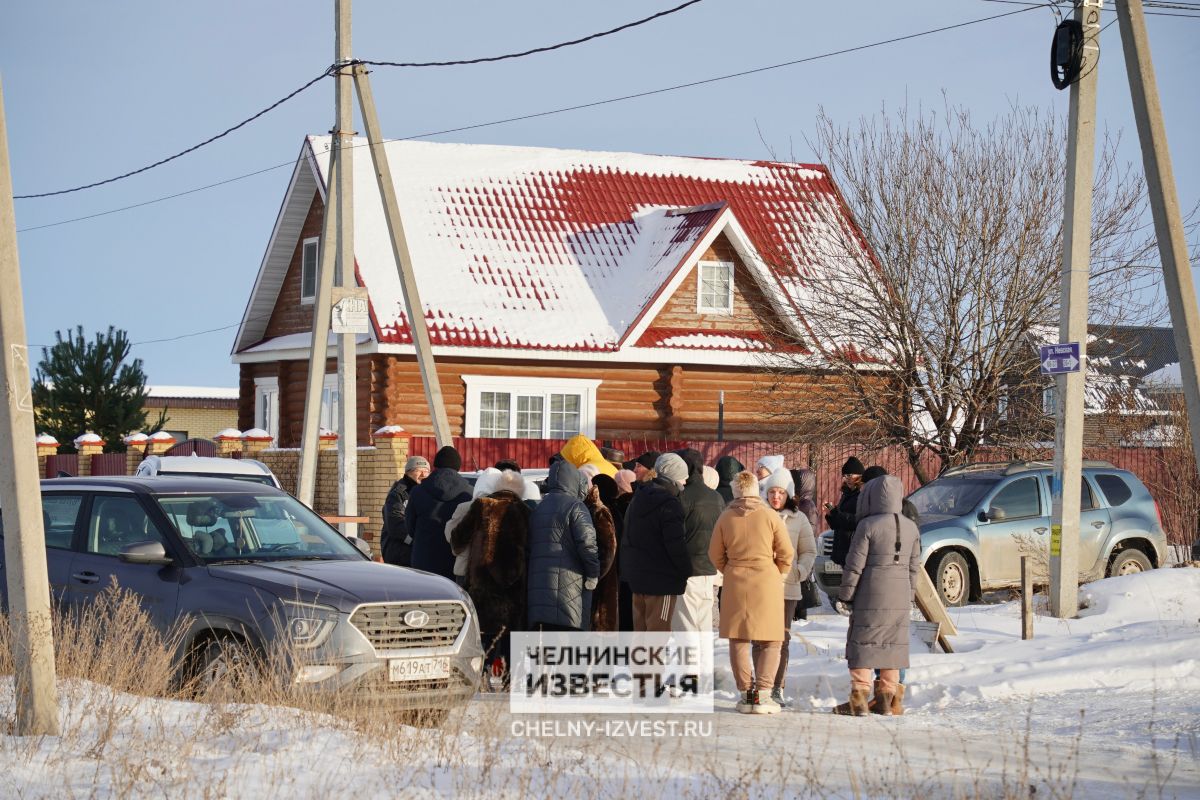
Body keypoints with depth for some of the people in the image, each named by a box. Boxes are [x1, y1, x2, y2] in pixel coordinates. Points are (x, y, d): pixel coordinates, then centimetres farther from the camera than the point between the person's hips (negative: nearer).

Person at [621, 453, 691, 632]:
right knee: (658, 630, -3)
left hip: (636, 572, 9)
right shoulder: (669, 504, -18)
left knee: (641, 627, 16)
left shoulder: (639, 497, 11)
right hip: (661, 577, -9)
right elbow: (676, 543, -19)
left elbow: (628, 536, 17)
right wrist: (686, 571, -7)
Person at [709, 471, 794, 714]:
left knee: (738, 640, 9)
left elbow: (715, 554, 8)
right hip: (766, 582, -2)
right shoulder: (770, 516, -4)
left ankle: (745, 693, 6)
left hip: (735, 583, 2)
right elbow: (786, 553, -2)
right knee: (769, 642, 4)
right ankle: (762, 694, -6)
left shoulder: (726, 517, 2)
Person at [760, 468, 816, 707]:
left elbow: (809, 551, 13)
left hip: (787, 586, 1)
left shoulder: (798, 519, 8)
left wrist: (799, 572, -4)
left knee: (782, 638, 2)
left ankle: (778, 688, 8)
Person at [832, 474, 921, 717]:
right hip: (900, 598, 6)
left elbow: (855, 566, -10)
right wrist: (910, 596, 20)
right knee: (893, 645, 12)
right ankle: (887, 698, 15)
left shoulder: (867, 526, -11)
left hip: (871, 596, -6)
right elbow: (914, 567, 12)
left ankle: (859, 698, -4)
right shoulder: (911, 527, 7)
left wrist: (844, 597, -3)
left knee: (862, 644, 0)